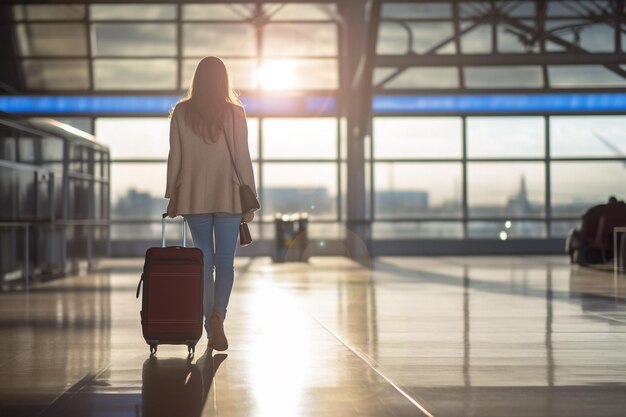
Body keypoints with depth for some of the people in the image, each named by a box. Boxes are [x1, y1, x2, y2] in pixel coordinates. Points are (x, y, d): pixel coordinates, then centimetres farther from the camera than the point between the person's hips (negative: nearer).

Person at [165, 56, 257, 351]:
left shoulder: (181, 112, 2)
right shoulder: (234, 112, -3)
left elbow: (174, 157, 3)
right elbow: (242, 158, -4)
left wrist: (171, 196, 10)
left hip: (193, 197, 2)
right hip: (227, 195, -2)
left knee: (204, 261, 9)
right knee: (225, 262, 3)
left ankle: (211, 331, 9)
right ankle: (217, 313, -22)